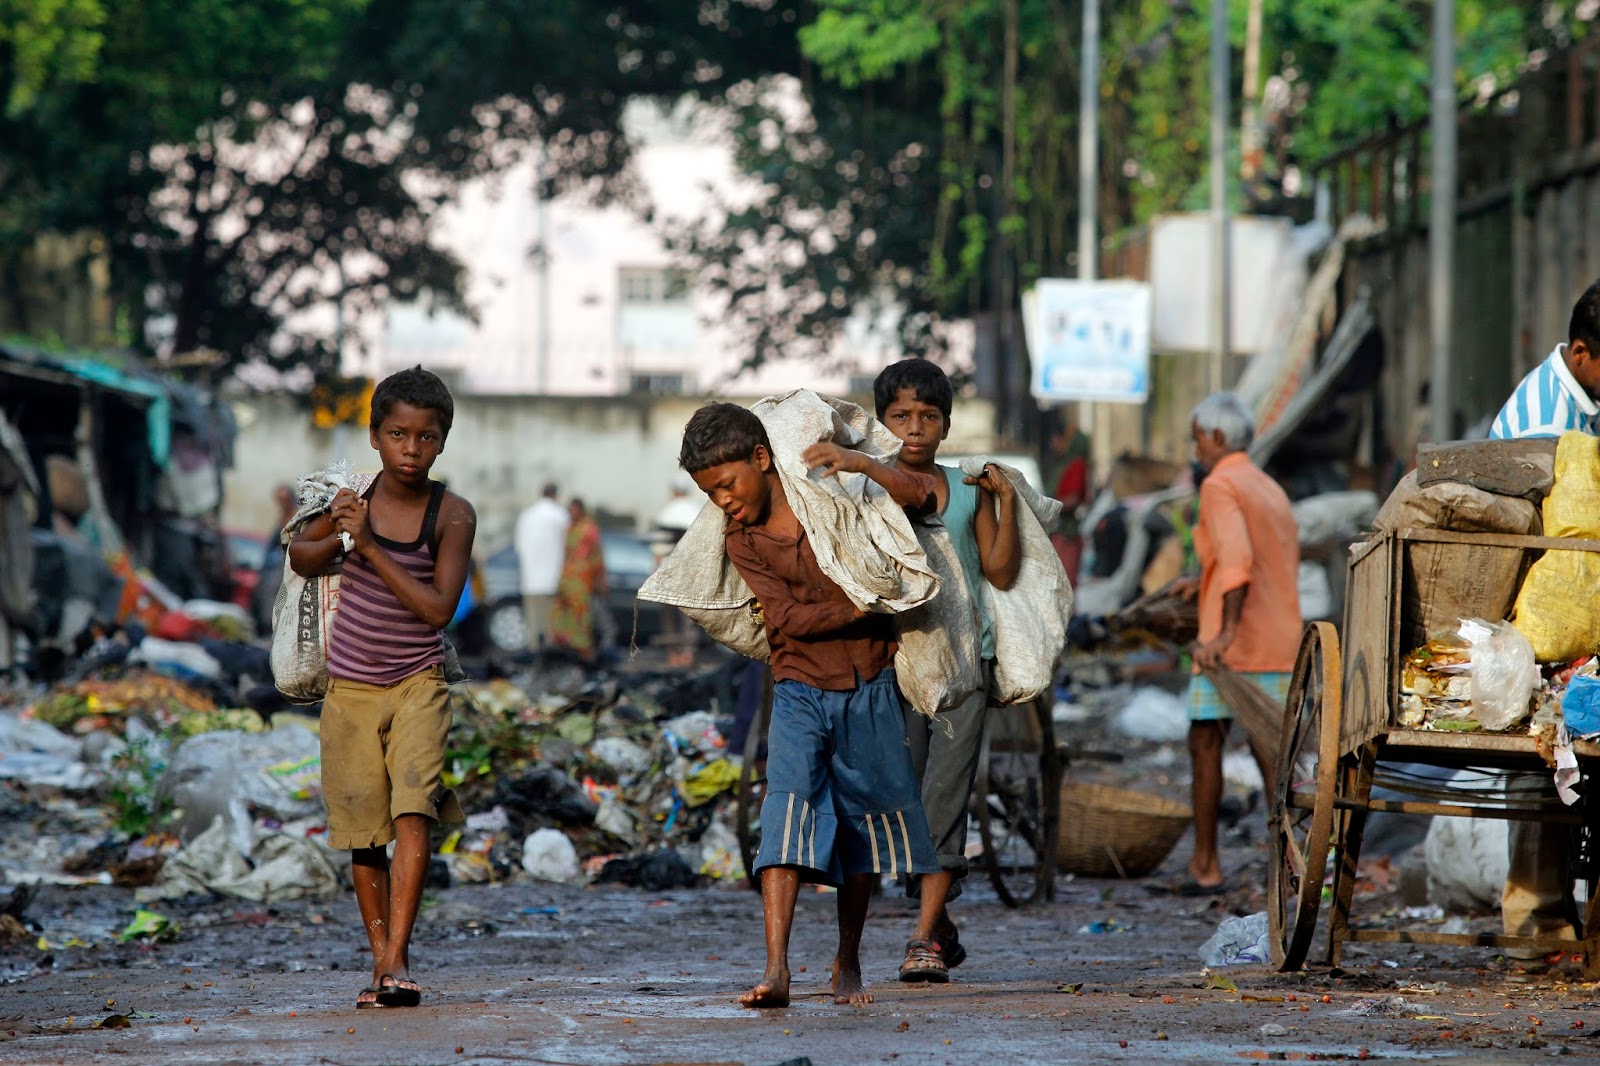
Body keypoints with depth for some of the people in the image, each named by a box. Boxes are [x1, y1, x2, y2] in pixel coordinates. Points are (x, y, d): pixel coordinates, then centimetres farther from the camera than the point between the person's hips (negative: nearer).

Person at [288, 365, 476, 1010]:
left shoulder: (453, 516, -9)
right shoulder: (353, 501, -3)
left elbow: (439, 607, -18)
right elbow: (299, 557, 14)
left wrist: (371, 548, -22)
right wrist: (336, 540, -9)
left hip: (417, 684, -2)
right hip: (350, 689, 2)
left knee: (413, 811, -20)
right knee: (364, 833, 5)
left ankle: (397, 959, -21)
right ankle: (381, 962, 15)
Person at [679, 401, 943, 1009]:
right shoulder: (741, 542, -1)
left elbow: (920, 493, -8)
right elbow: (788, 618, -10)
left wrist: (859, 465, -23)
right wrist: (869, 604, -16)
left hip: (869, 690, 1)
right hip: (800, 690, -1)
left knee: (865, 824, 7)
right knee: (789, 807, -19)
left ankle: (848, 964, 24)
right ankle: (775, 970, -29)